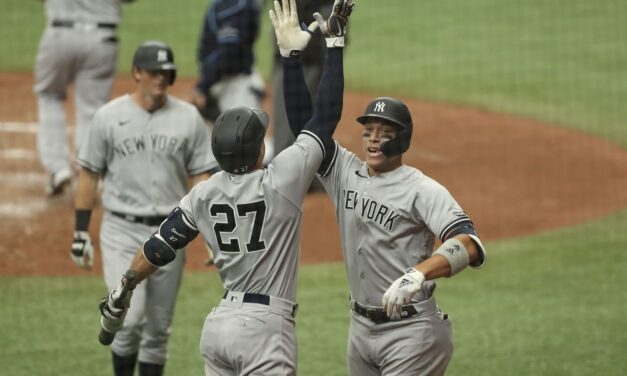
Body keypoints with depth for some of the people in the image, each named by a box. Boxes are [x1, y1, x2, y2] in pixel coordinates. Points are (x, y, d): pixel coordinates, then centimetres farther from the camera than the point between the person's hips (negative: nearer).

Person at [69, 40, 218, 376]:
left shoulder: (188, 118, 2)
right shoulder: (109, 116, -1)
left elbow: (201, 177, 3)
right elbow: (89, 175, 4)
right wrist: (81, 232, 0)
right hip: (122, 231, -2)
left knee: (158, 328, 8)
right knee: (129, 319, -15)